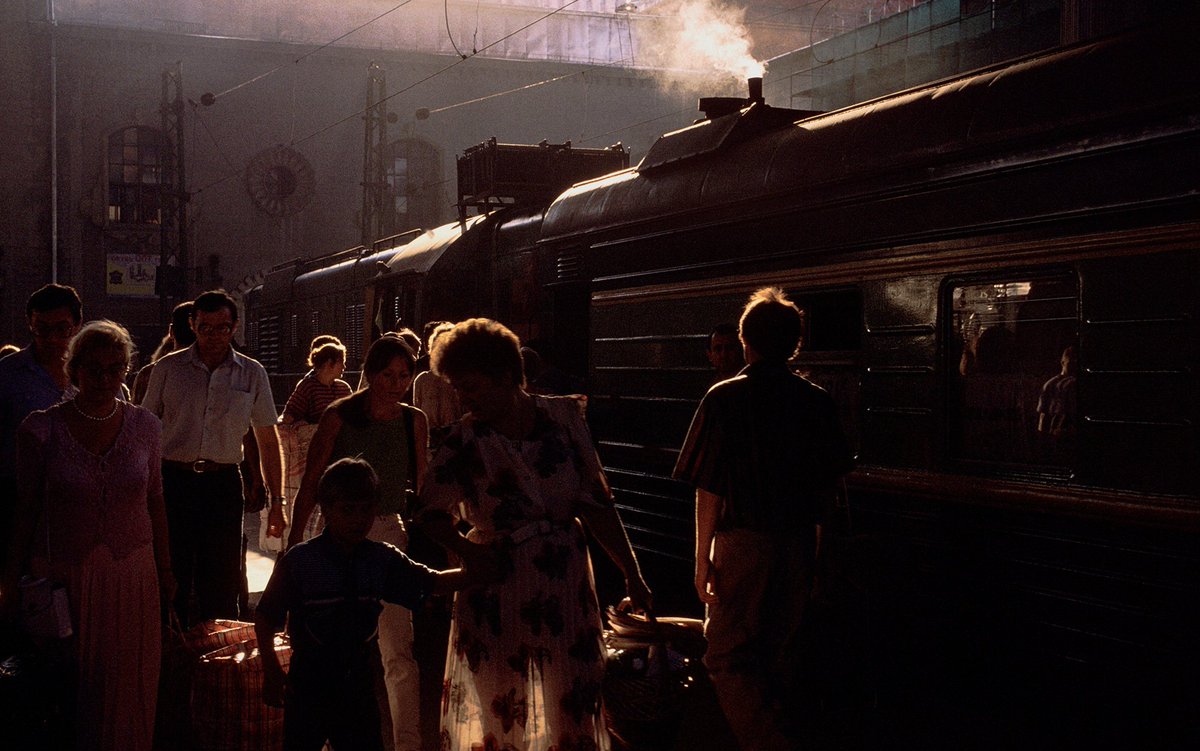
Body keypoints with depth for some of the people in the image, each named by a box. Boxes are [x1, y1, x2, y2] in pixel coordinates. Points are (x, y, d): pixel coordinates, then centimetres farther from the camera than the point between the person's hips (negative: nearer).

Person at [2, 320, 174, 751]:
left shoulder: (144, 425, 0)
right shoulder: (40, 429, -7)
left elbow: (154, 502, 8)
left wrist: (164, 571, 9)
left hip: (133, 573, 2)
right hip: (63, 576, -2)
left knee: (130, 683, 10)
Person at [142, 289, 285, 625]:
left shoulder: (251, 374, 6)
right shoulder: (168, 368, 4)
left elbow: (268, 440, 10)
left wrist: (277, 500, 6)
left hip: (224, 484, 1)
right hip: (173, 480, -1)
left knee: (222, 584, 5)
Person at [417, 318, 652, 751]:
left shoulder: (563, 416, 0)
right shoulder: (465, 440, -2)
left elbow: (596, 503, 3)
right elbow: (431, 511, 4)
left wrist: (632, 575, 2)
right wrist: (463, 547, -15)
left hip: (566, 582, 1)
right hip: (497, 583, -1)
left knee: (575, 710, 4)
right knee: (499, 713, 5)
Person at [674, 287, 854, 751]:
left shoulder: (725, 398, -9)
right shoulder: (815, 401, 3)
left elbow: (708, 490, -10)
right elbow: (829, 485, 8)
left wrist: (703, 559, -5)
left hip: (743, 542, -5)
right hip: (798, 544, 5)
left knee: (727, 658, 1)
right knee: (779, 652, 18)